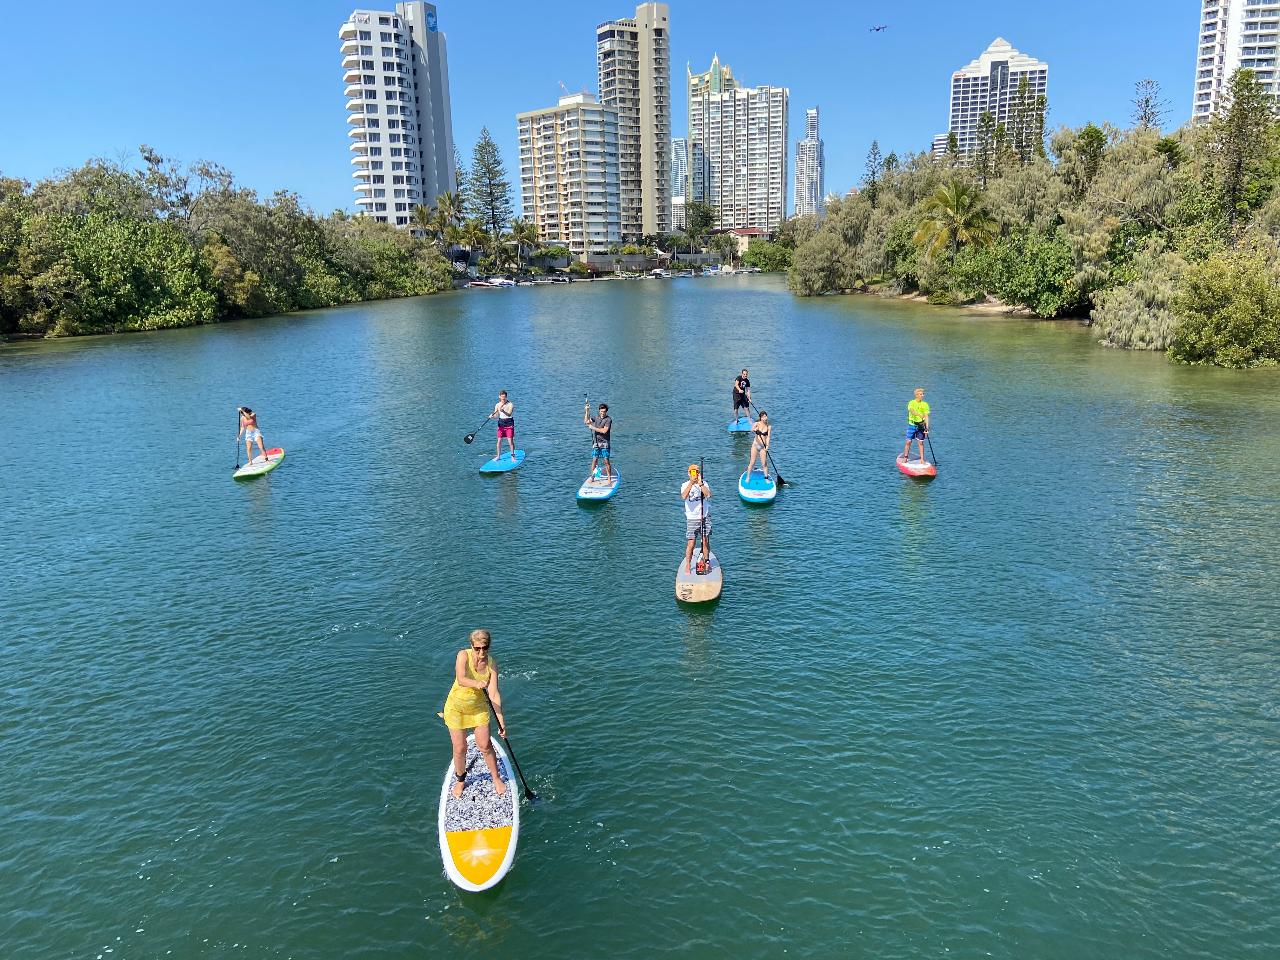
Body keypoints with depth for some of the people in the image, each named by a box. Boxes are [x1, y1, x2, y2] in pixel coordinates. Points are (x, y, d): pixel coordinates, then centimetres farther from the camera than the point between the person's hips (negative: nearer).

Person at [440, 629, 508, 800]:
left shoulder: (492, 664, -15)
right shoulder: (463, 655, -21)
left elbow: (494, 694, -16)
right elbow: (461, 679, -37)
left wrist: (501, 720, -21)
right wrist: (476, 684, -57)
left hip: (479, 707, 1)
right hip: (456, 707, -1)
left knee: (485, 746, 3)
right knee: (460, 748, 5)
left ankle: (496, 778, 26)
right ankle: (460, 781, 30)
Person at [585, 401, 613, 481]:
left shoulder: (608, 419, -6)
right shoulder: (596, 418, 11)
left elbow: (604, 431, -15)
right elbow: (586, 421, 6)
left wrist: (593, 428, -9)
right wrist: (587, 411, -2)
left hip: (604, 443, -4)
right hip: (596, 443, 4)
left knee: (606, 461, -4)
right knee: (594, 460, 3)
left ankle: (609, 478, 3)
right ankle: (592, 477, 11)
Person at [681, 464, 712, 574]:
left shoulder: (704, 483, 3)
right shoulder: (685, 485, -2)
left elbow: (708, 495, -15)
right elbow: (684, 496, -23)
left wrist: (700, 484, -22)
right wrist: (691, 483, -28)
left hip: (705, 517, 2)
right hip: (692, 519, -2)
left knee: (706, 542, 6)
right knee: (690, 544, -5)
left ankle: (706, 562, 23)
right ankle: (688, 565, 7)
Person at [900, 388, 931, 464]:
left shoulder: (925, 404, 2)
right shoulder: (911, 403, -4)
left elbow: (926, 416, -4)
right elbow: (911, 411, -24)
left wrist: (927, 427, -14)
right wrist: (920, 415, -40)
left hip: (921, 426, 1)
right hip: (912, 425, -1)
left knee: (921, 442, 1)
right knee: (908, 441, 0)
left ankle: (922, 459, 6)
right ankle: (905, 457, 14)